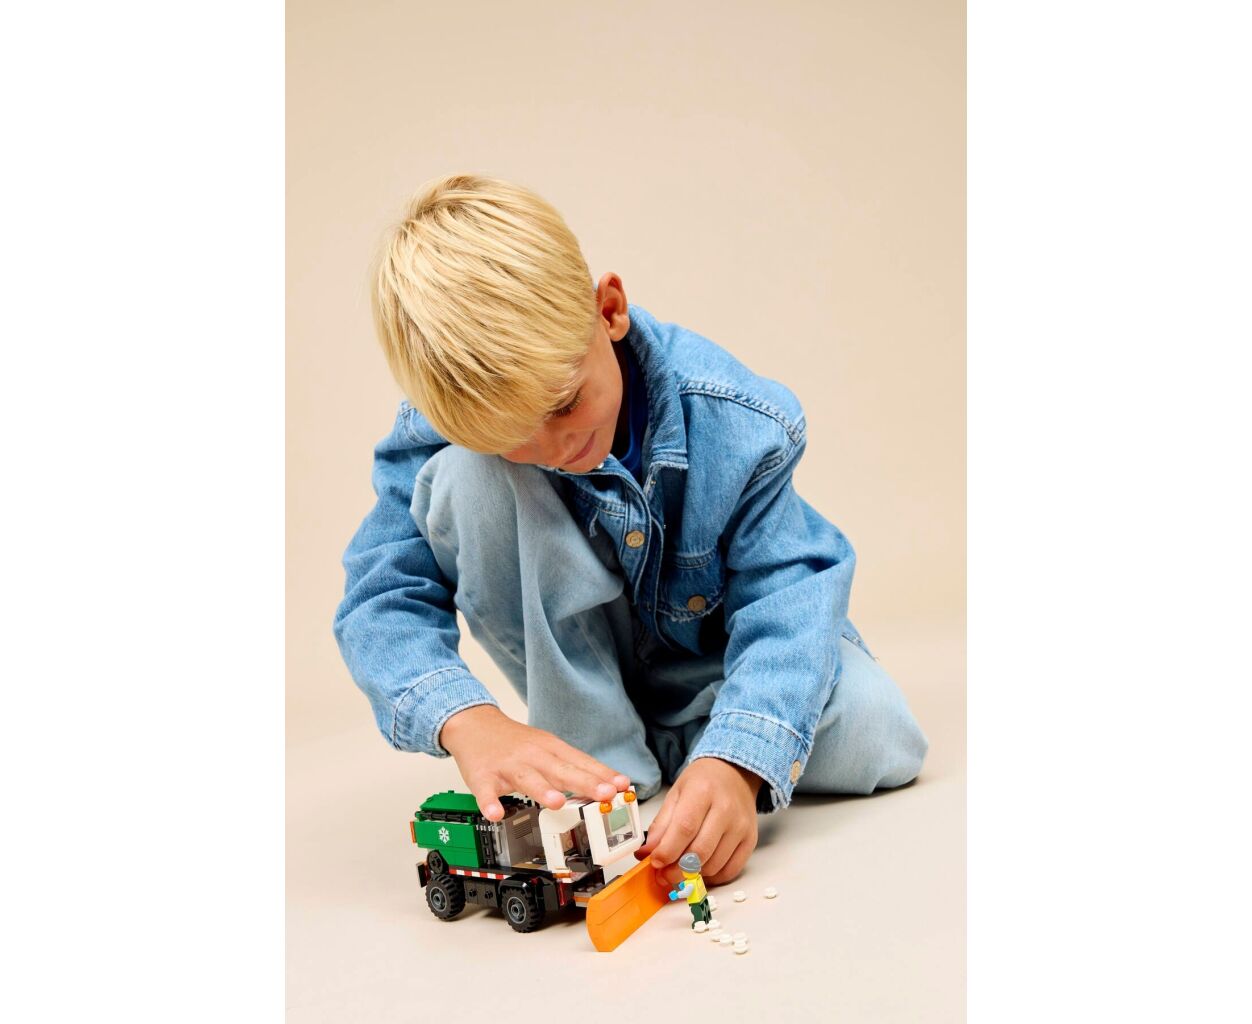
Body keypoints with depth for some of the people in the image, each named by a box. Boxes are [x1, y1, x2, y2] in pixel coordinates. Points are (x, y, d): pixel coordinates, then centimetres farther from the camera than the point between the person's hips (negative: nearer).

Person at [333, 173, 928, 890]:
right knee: (461, 478, -28)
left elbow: (786, 595, -30)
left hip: (717, 647, 0)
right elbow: (384, 596, -28)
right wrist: (468, 721, -49)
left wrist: (735, 762, -48)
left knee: (875, 738, -25)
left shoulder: (732, 421, -29)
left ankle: (682, 744, 2)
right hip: (584, 667, 0)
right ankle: (601, 759, -16)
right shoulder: (453, 425, -25)